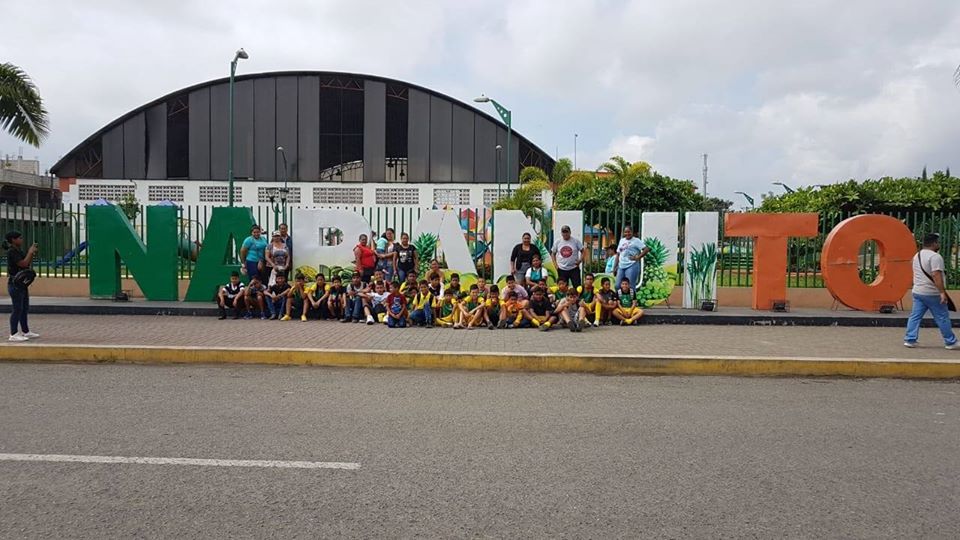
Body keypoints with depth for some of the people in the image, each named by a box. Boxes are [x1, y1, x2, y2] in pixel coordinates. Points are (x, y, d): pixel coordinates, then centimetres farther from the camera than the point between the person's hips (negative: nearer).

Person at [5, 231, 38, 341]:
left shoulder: (19, 251, 13)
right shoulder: (11, 252, -14)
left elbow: (28, 264, 18)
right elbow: (23, 264, -22)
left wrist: (32, 254, 4)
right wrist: (30, 252, -11)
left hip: (22, 283, 10)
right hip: (15, 284, -10)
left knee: (25, 308, 14)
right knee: (17, 309, -7)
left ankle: (25, 331, 21)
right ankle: (14, 334, -4)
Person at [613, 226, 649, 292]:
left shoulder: (636, 240, -1)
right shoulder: (621, 240, 19)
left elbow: (646, 249, -10)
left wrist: (638, 257, -12)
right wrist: (616, 266, 16)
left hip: (631, 266, -6)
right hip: (621, 266, 6)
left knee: (630, 286, -9)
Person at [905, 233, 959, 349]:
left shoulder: (917, 255, 14)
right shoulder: (935, 256, -15)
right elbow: (936, 275, -24)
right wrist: (942, 292, -26)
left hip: (917, 291, 8)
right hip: (932, 294, -8)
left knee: (915, 316, 6)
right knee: (943, 318, 3)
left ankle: (909, 340, 3)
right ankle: (950, 342, 11)